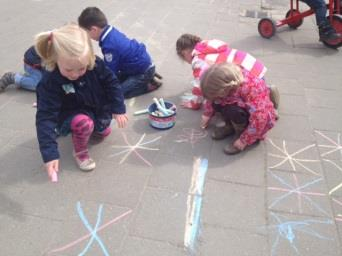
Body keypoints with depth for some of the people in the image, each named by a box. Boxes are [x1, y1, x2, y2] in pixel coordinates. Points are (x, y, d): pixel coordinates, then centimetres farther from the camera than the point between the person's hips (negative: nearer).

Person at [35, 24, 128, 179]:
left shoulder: (96, 65, -26)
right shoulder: (50, 82, -34)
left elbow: (111, 83, -8)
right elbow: (46, 117, -34)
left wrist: (118, 109, -11)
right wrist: (50, 153, -40)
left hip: (99, 110, 4)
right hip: (71, 115, -4)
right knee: (83, 122, -33)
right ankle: (80, 152, -5)